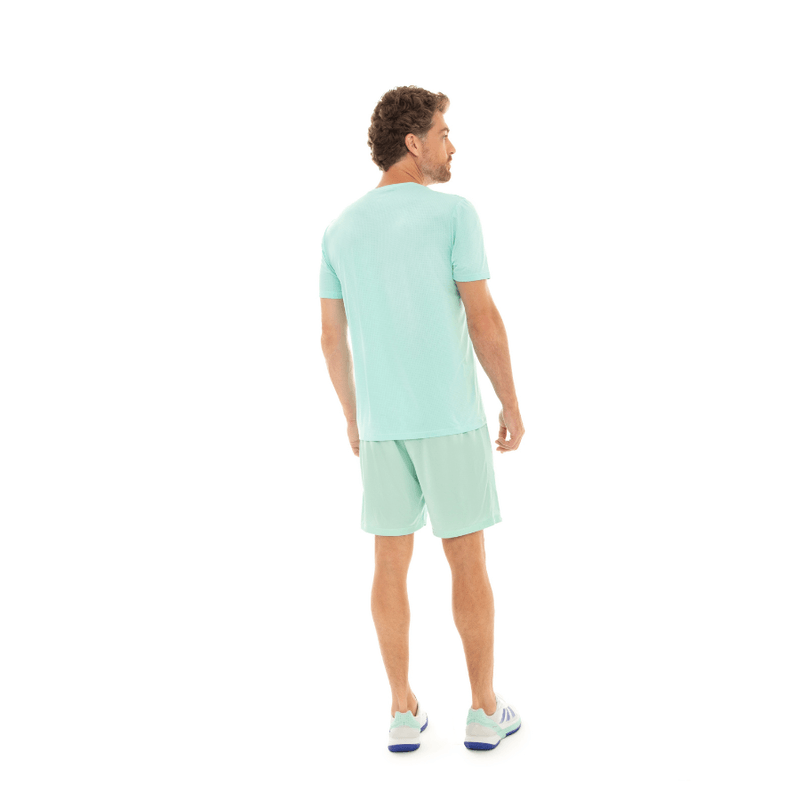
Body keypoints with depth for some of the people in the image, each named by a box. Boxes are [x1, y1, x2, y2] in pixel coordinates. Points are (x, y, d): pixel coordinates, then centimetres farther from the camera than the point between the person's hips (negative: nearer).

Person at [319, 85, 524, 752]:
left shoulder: (340, 229, 5)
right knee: (469, 562, 6)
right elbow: (484, 321, -12)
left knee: (392, 562, 10)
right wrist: (513, 405, -1)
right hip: (449, 416, -4)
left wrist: (353, 417, 20)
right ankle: (485, 710, 15)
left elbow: (332, 337, 8)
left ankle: (405, 712, 15)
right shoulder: (454, 212, -11)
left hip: (381, 420, 4)